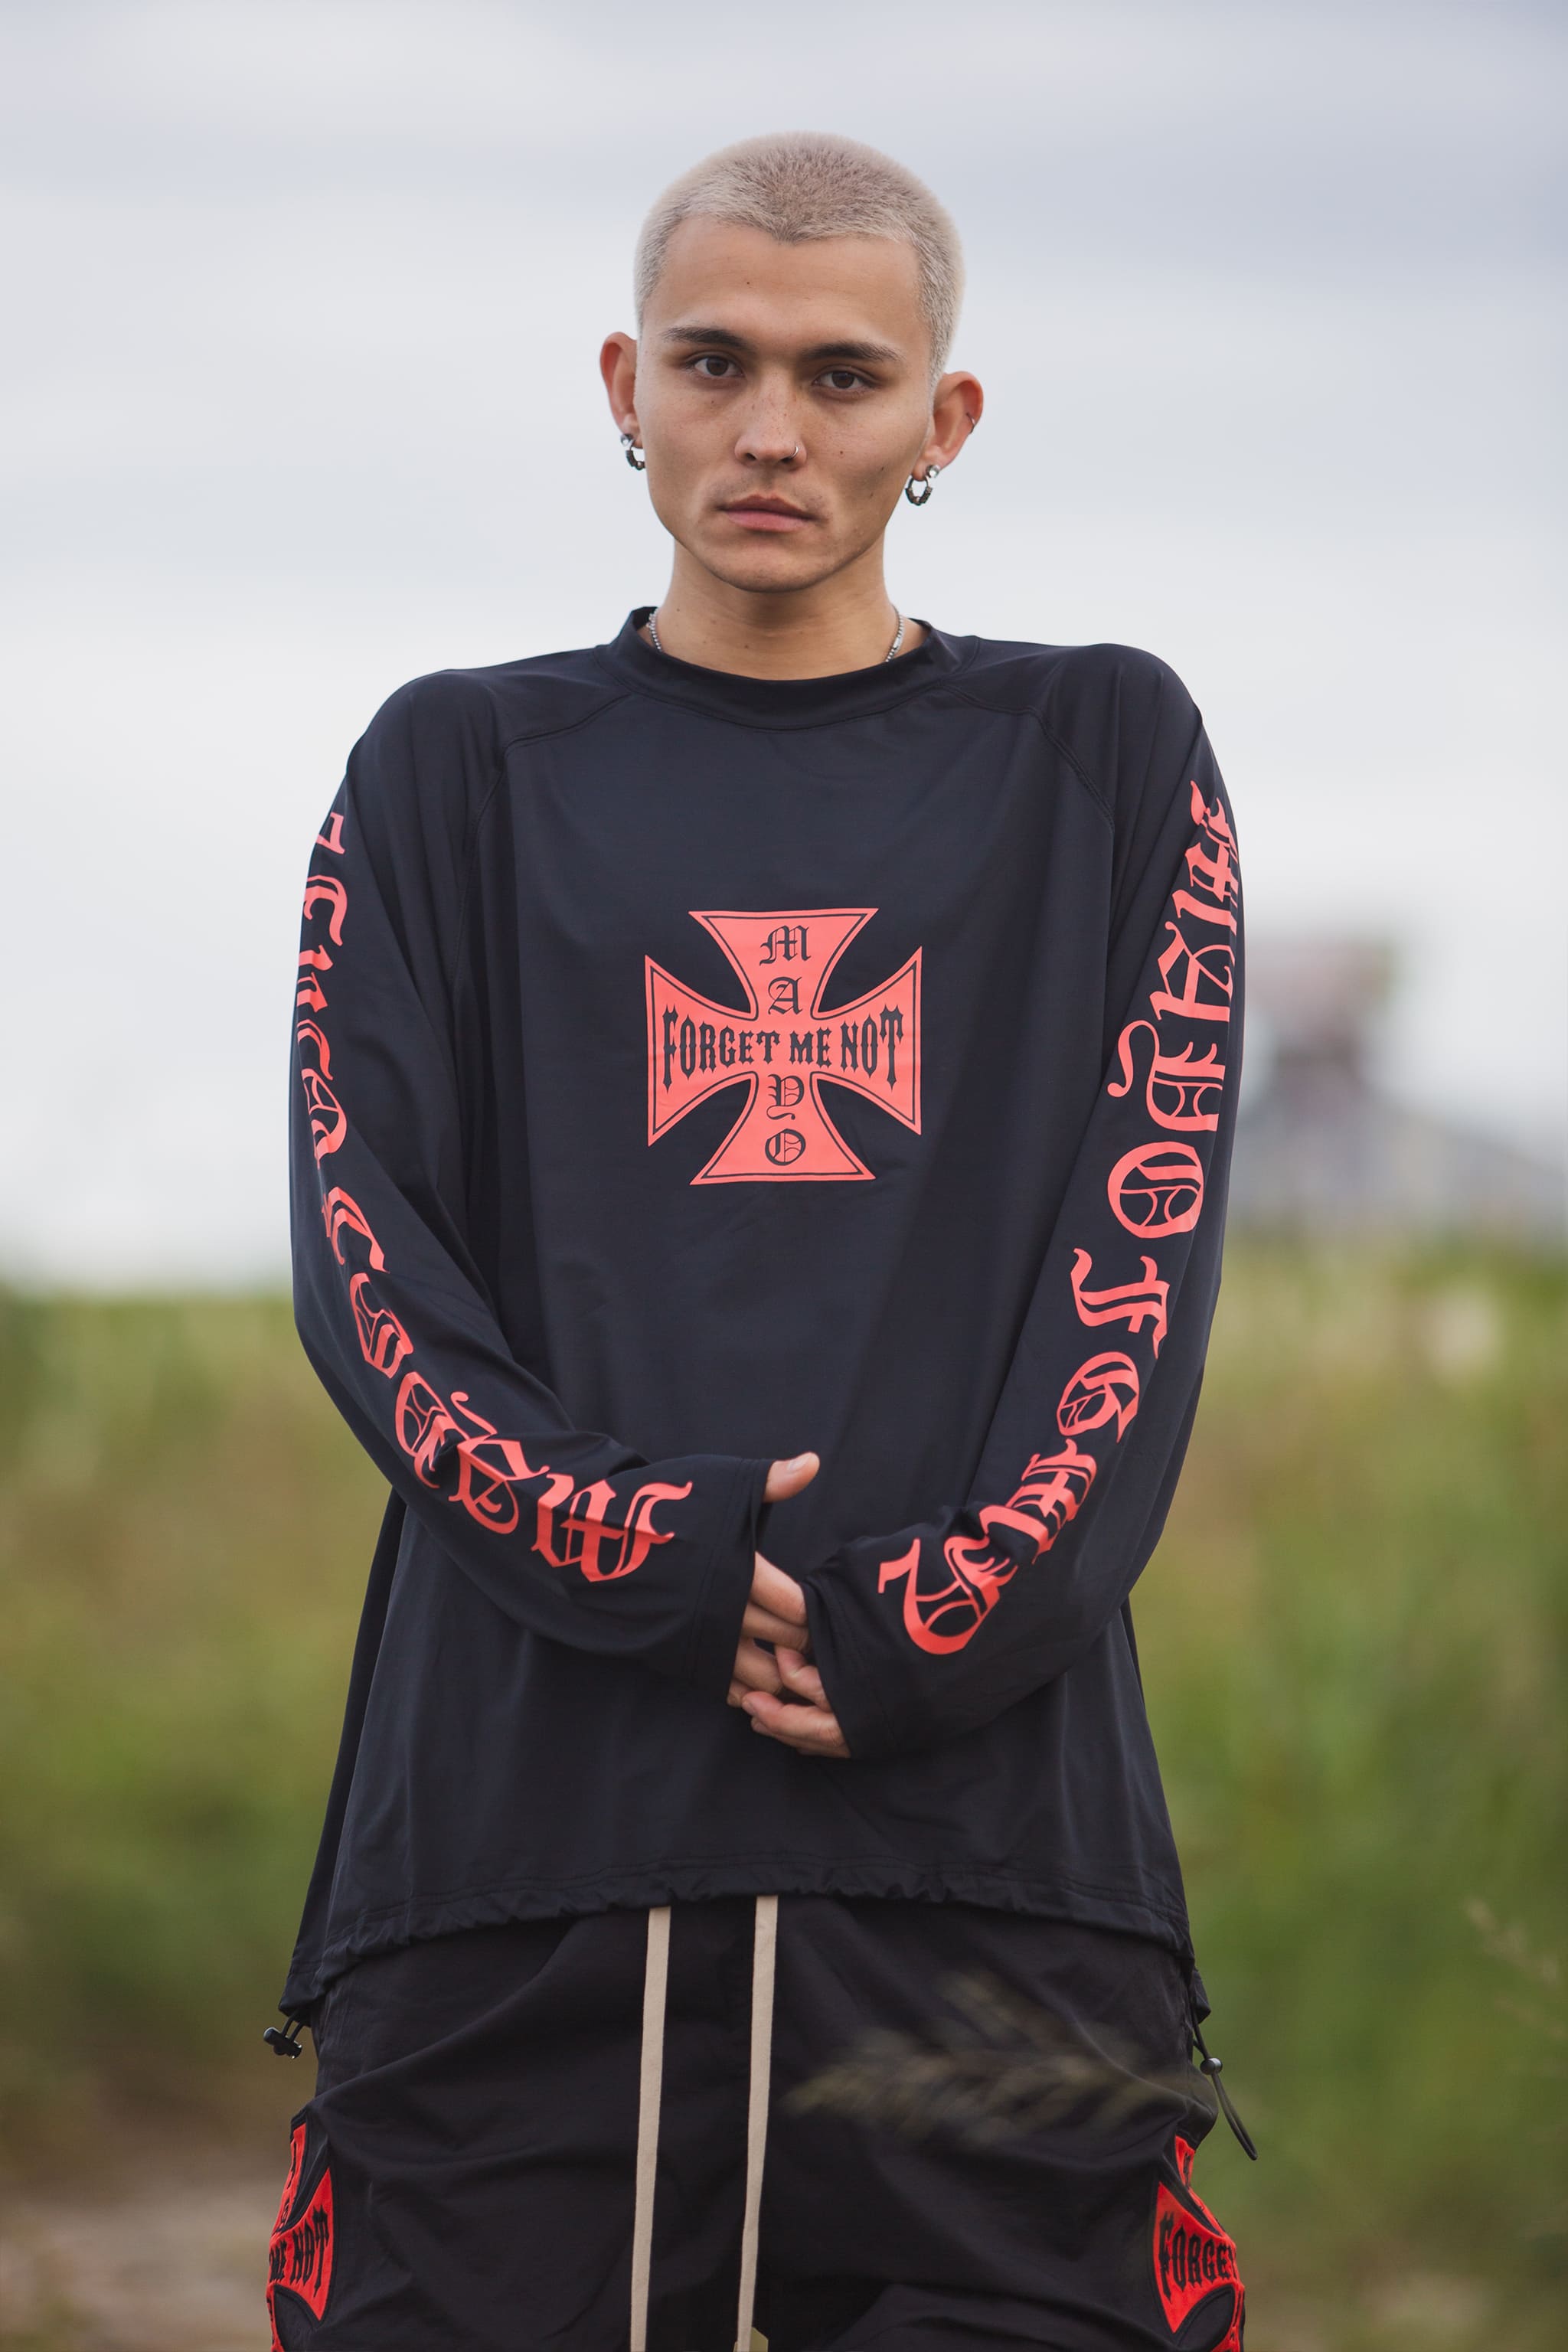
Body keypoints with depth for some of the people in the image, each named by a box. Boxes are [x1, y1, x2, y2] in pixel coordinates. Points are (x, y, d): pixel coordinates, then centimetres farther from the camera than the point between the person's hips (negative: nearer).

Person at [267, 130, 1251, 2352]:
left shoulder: (1100, 758, 15)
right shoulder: (461, 773, 16)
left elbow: (1150, 1247, 4)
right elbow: (363, 1251, 5)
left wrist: (943, 1624, -11)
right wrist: (629, 1549, -12)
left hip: (988, 1820, 0)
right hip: (519, 1814, 0)